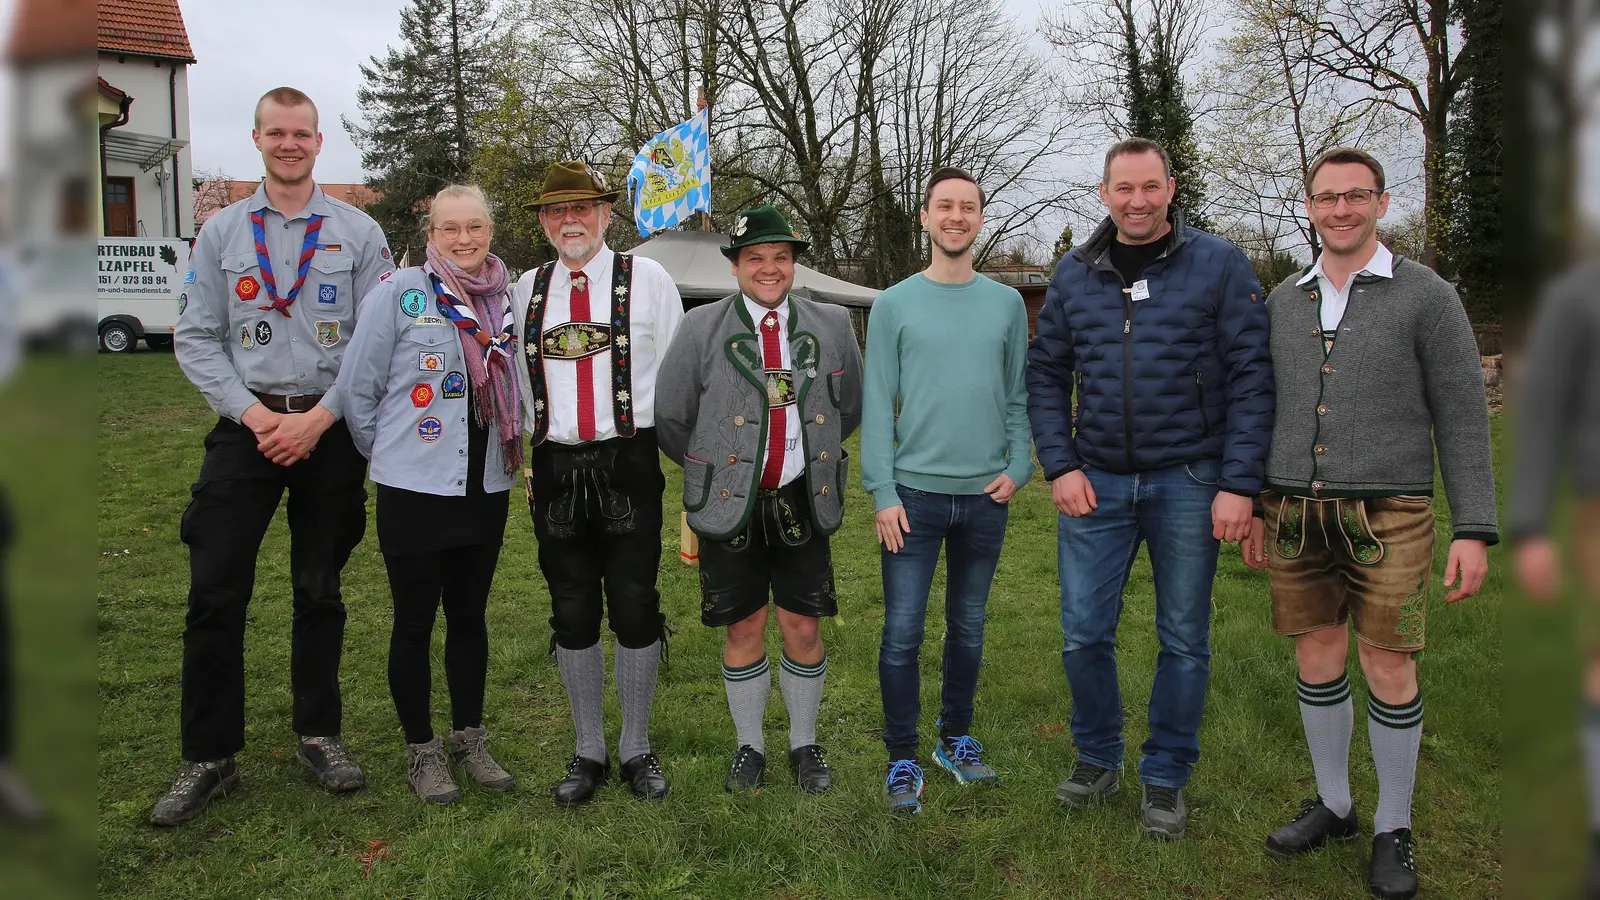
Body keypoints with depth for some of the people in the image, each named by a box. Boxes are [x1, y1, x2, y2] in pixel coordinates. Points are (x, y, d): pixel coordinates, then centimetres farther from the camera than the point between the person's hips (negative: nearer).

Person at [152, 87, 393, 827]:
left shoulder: (358, 232, 3)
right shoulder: (221, 232, 8)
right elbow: (195, 337, 5)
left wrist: (319, 417, -11)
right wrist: (250, 411, -9)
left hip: (330, 427, -1)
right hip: (247, 425, 1)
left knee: (319, 590, 9)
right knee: (215, 592, -2)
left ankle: (318, 735, 24)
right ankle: (209, 756, 10)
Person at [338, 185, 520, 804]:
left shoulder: (508, 301, 6)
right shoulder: (400, 293, -7)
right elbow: (357, 387, -3)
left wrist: (506, 451, 9)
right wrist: (392, 454, 3)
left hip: (486, 488, 4)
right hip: (414, 491, -4)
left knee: (469, 616, 15)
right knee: (415, 622, 6)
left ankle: (469, 739, 30)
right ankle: (421, 750, 22)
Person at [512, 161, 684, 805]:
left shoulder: (647, 279, 2)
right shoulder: (527, 289, 10)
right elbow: (515, 379, 17)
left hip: (629, 462, -2)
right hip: (554, 467, 3)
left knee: (635, 609, 3)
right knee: (573, 614, 9)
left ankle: (636, 747, 21)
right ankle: (589, 751, 25)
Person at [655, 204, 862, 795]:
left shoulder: (832, 325, 3)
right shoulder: (701, 329, -3)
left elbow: (850, 410, 16)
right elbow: (669, 419, 3)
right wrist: (714, 470, 9)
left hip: (804, 502, 1)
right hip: (731, 504, -1)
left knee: (803, 627, 6)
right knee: (743, 630, 7)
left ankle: (805, 745, 26)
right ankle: (749, 746, 25)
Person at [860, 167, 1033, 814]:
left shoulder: (1007, 304, 8)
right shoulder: (894, 305, 1)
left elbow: (1019, 397, 10)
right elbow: (877, 407, -2)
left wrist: (1018, 467, -3)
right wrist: (883, 493, -8)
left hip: (986, 496, 3)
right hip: (914, 493, -2)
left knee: (969, 628, 14)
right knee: (902, 634, -1)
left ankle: (956, 738, 30)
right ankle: (903, 757, 13)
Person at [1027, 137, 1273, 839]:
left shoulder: (1219, 265, -3)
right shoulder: (1075, 274, 6)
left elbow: (1251, 378, -6)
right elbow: (1046, 375, 9)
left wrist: (1239, 484, -13)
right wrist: (1060, 466, -3)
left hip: (1188, 484, -2)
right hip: (1095, 482, 2)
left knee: (1183, 640, 9)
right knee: (1084, 633, 5)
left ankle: (1165, 776, 26)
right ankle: (1098, 758, 27)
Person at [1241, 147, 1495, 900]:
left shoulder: (1427, 296, -5)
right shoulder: (1283, 302, 8)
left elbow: (1461, 416, -5)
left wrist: (1475, 530, -11)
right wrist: (1252, 509, 12)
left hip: (1387, 516, -4)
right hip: (1297, 514, 4)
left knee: (1388, 669, 0)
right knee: (1317, 659, 10)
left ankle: (1393, 828, 19)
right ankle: (1332, 804, 28)